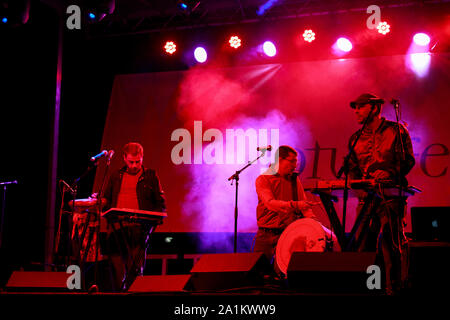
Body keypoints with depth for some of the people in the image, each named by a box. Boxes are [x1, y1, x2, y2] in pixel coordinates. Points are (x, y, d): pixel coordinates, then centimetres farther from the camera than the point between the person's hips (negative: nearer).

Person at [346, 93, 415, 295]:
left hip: (391, 196, -5)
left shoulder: (396, 131, 4)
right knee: (363, 245, 3)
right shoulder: (356, 139, 18)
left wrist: (389, 173, -15)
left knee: (391, 244, -8)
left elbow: (408, 161, -1)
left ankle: (393, 289, -4)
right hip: (366, 197, 5)